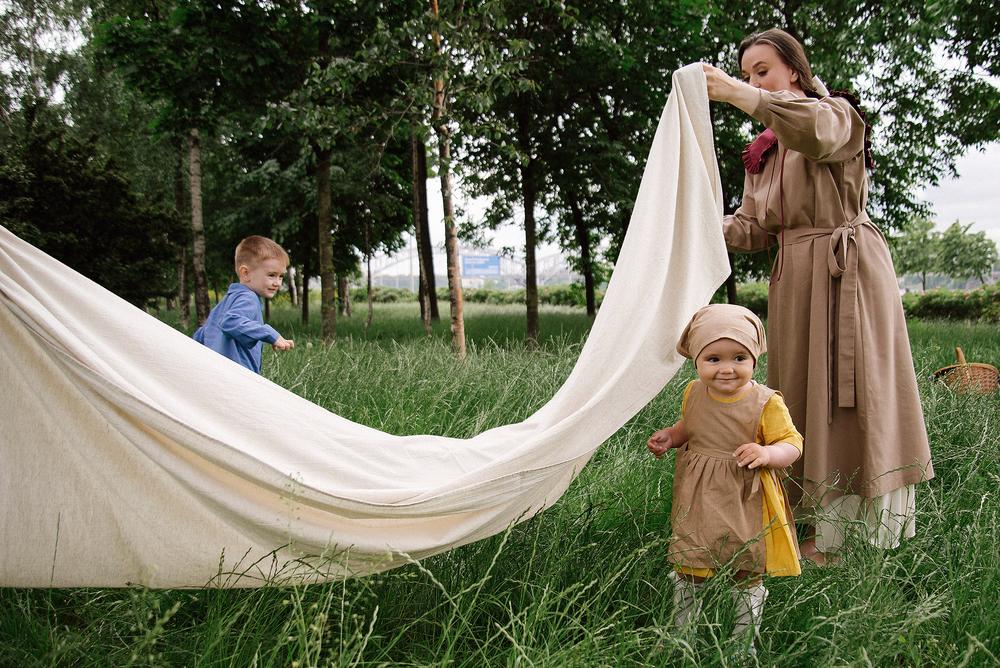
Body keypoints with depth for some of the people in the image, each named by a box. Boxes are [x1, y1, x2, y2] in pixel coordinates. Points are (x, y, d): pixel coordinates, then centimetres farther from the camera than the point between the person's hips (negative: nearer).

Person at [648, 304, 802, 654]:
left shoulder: (766, 402, -16)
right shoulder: (693, 393, -2)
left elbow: (791, 444, -11)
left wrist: (767, 453, -32)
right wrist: (669, 436, -2)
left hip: (744, 505, -3)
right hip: (698, 501, 3)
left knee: (748, 574, 13)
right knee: (688, 572, 14)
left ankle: (744, 642, 35)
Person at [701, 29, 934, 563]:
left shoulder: (839, 113, -1)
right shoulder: (762, 152, 18)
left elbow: (817, 132, -28)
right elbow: (754, 229, 10)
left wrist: (737, 94, -27)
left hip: (846, 270, -7)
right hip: (793, 278, 7)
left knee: (842, 394, -7)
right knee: (802, 395, 4)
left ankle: (829, 540, -4)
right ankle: (816, 523, 10)